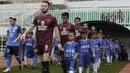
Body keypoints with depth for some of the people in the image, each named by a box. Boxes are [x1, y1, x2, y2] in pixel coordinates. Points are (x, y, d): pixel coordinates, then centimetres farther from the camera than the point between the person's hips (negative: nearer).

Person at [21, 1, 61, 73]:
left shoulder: (52, 18, -2)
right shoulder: (37, 18, 9)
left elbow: (56, 30, -1)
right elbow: (31, 27, 6)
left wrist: (59, 42, -3)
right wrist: (24, 33, -11)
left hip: (47, 42, -5)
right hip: (38, 42, 5)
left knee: (45, 60, -15)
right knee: (41, 60, 11)